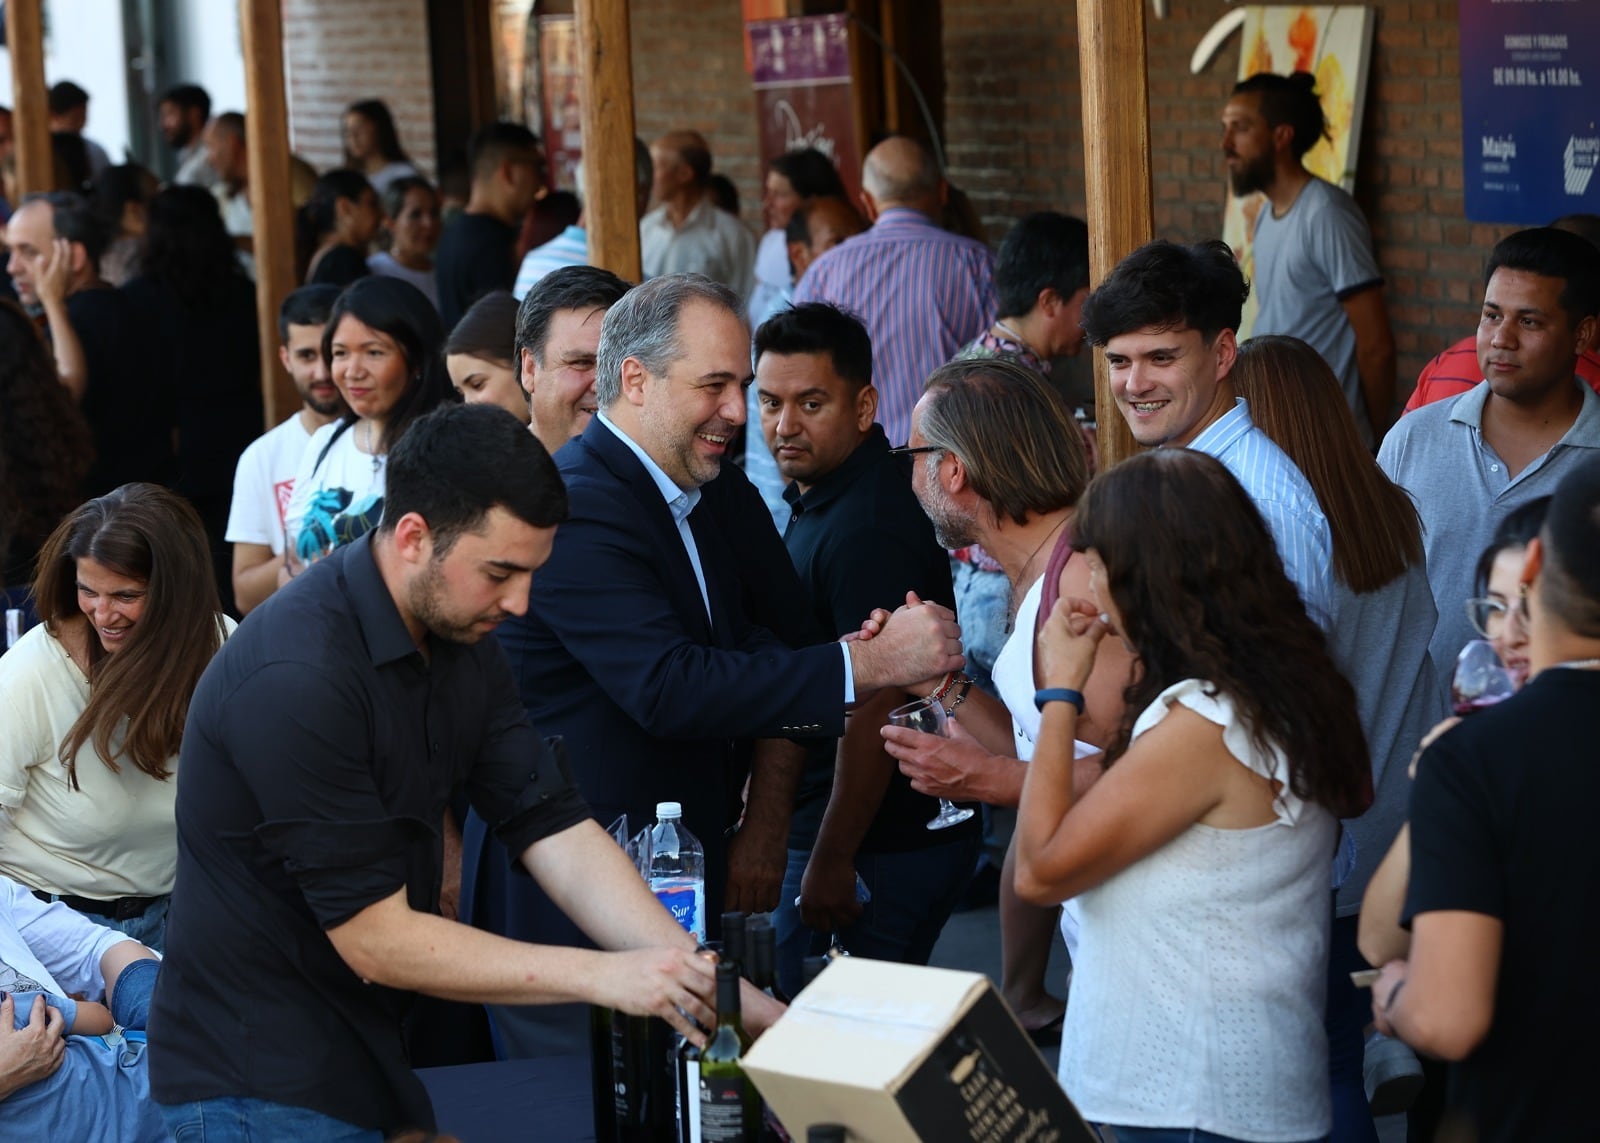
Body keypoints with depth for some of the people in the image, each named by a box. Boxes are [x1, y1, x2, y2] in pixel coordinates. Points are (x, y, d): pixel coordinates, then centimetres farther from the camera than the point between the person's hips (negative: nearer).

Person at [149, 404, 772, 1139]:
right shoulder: (298, 679, -25)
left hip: (371, 1057, 8)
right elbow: (377, 939, -23)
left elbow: (556, 832, -3)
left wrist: (700, 980, -14)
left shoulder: (461, 647, 1)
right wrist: (605, 977, -23)